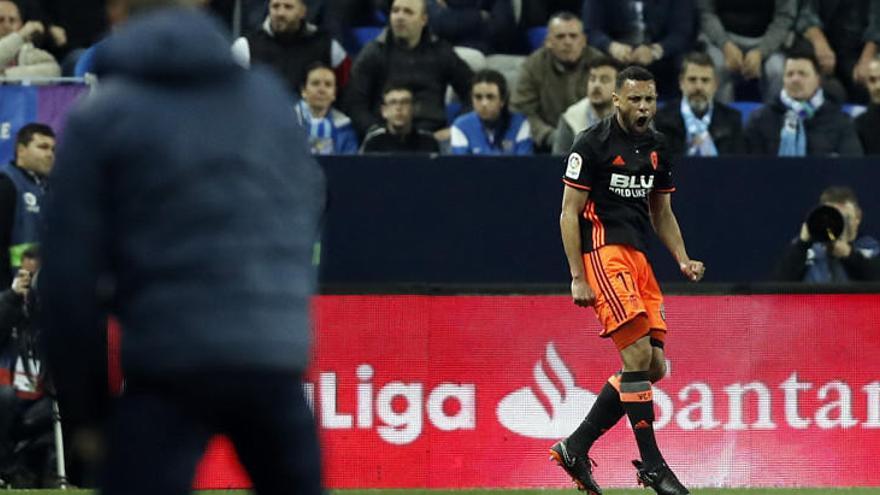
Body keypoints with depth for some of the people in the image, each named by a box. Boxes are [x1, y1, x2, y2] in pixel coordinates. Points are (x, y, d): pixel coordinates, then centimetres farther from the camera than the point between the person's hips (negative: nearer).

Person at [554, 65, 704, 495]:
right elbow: (569, 214, -7)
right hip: (603, 250, -8)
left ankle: (575, 447, 12)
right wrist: (578, 278, -14)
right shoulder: (592, 144, -6)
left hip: (638, 256, 8)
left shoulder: (656, 148, 15)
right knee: (638, 354, -18)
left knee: (654, 365, 3)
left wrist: (683, 259, 8)